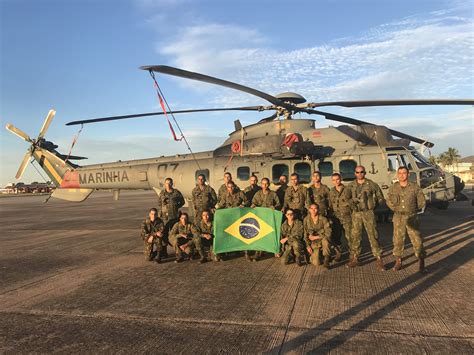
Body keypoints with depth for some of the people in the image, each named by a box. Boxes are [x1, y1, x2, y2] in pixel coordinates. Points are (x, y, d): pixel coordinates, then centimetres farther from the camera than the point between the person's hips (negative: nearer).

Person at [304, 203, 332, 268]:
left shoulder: (323, 219, -13)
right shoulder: (306, 220, -4)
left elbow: (328, 232, -15)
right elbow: (305, 234, 3)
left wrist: (316, 237, -16)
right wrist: (308, 246, -2)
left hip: (323, 239, -1)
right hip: (314, 243, 1)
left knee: (325, 240, -39)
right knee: (316, 263, -12)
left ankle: (326, 260, -25)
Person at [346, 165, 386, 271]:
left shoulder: (372, 185, 1)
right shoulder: (351, 186, 7)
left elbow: (380, 198, 7)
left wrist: (372, 204, 0)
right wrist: (351, 203, -15)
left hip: (368, 213, -2)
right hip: (356, 214, 2)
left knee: (373, 236, -3)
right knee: (355, 236, 7)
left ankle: (379, 260, 4)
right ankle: (355, 259, 17)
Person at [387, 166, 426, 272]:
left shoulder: (415, 187, -4)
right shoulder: (393, 188, 1)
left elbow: (422, 202, 3)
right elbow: (389, 201, 15)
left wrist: (412, 209, 7)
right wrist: (396, 210, 9)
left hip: (412, 218, -1)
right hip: (398, 218, 2)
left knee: (417, 240, 0)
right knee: (398, 240, 6)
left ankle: (421, 261, 18)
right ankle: (398, 261, 19)